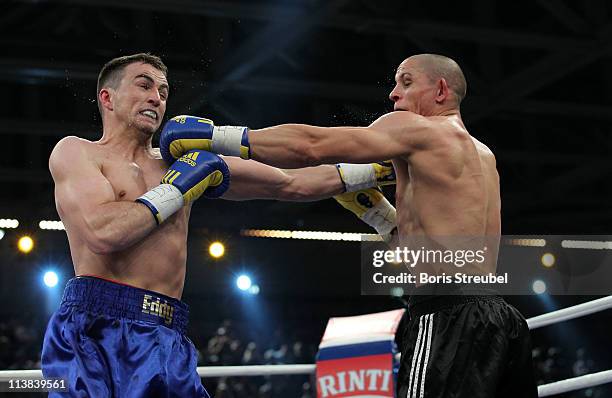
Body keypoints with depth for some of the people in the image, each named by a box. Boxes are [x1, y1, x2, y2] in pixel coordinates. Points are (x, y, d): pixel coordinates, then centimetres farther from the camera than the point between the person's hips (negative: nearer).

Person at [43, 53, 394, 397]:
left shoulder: (187, 162, 17)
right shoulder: (75, 152, 4)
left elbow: (292, 185, 19)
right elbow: (103, 233, -14)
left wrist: (376, 169, 17)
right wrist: (178, 188, -3)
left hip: (167, 341, 5)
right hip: (97, 331, -5)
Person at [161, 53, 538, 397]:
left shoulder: (418, 127, 1)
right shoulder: (482, 155, 27)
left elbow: (311, 146, -9)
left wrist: (214, 136, -4)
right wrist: (377, 211, 27)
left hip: (449, 316, -9)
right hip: (499, 315, 9)